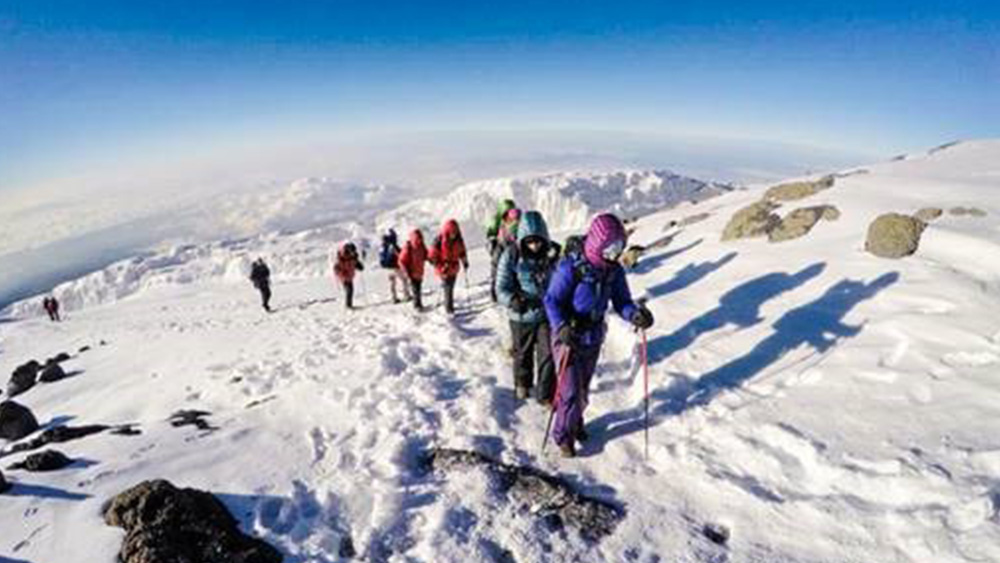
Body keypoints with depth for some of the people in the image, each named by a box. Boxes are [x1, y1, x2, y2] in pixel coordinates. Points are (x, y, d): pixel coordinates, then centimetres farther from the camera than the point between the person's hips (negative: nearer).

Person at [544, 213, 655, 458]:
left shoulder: (615, 271, -4)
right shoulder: (571, 267, -22)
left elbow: (621, 301, 0)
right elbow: (552, 300, -19)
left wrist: (636, 314, -22)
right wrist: (562, 327, -35)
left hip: (593, 339, 6)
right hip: (568, 338, -5)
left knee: (583, 387, 21)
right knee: (570, 391, -2)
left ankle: (576, 422, 46)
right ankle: (564, 435, 21)